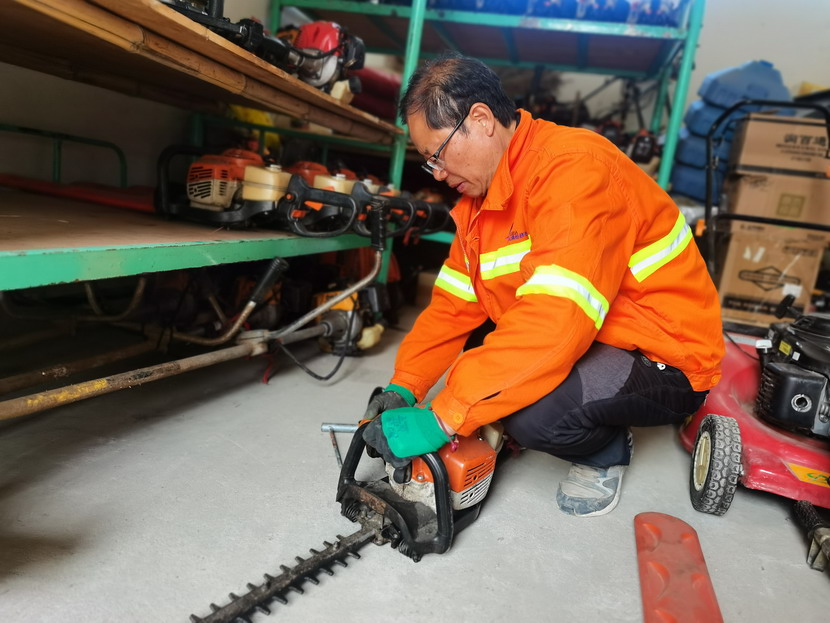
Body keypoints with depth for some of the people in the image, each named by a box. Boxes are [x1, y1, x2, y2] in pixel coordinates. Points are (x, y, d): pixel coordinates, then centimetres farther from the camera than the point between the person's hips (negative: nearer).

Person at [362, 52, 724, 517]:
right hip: (585, 342, 9)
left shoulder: (576, 166, -25)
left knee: (533, 413, -32)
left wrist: (441, 419, -34)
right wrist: (404, 388, -7)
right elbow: (453, 303, 3)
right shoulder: (483, 190, 4)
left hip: (667, 360, -8)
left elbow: (556, 322, -36)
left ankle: (607, 448, 3)